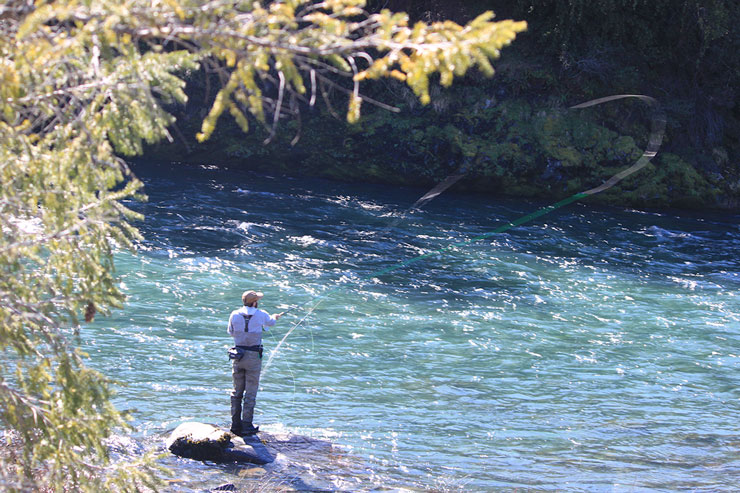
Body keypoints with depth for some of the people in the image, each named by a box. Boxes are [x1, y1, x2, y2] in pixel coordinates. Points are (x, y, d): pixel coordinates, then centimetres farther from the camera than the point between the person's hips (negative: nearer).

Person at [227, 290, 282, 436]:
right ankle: (247, 426, 0)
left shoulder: (235, 315, -1)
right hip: (253, 357, -3)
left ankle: (235, 424, 13)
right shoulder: (261, 315, -4)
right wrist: (276, 317, 42)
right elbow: (271, 322, 18)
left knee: (237, 391, 12)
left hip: (238, 356, 3)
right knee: (250, 393, 1)